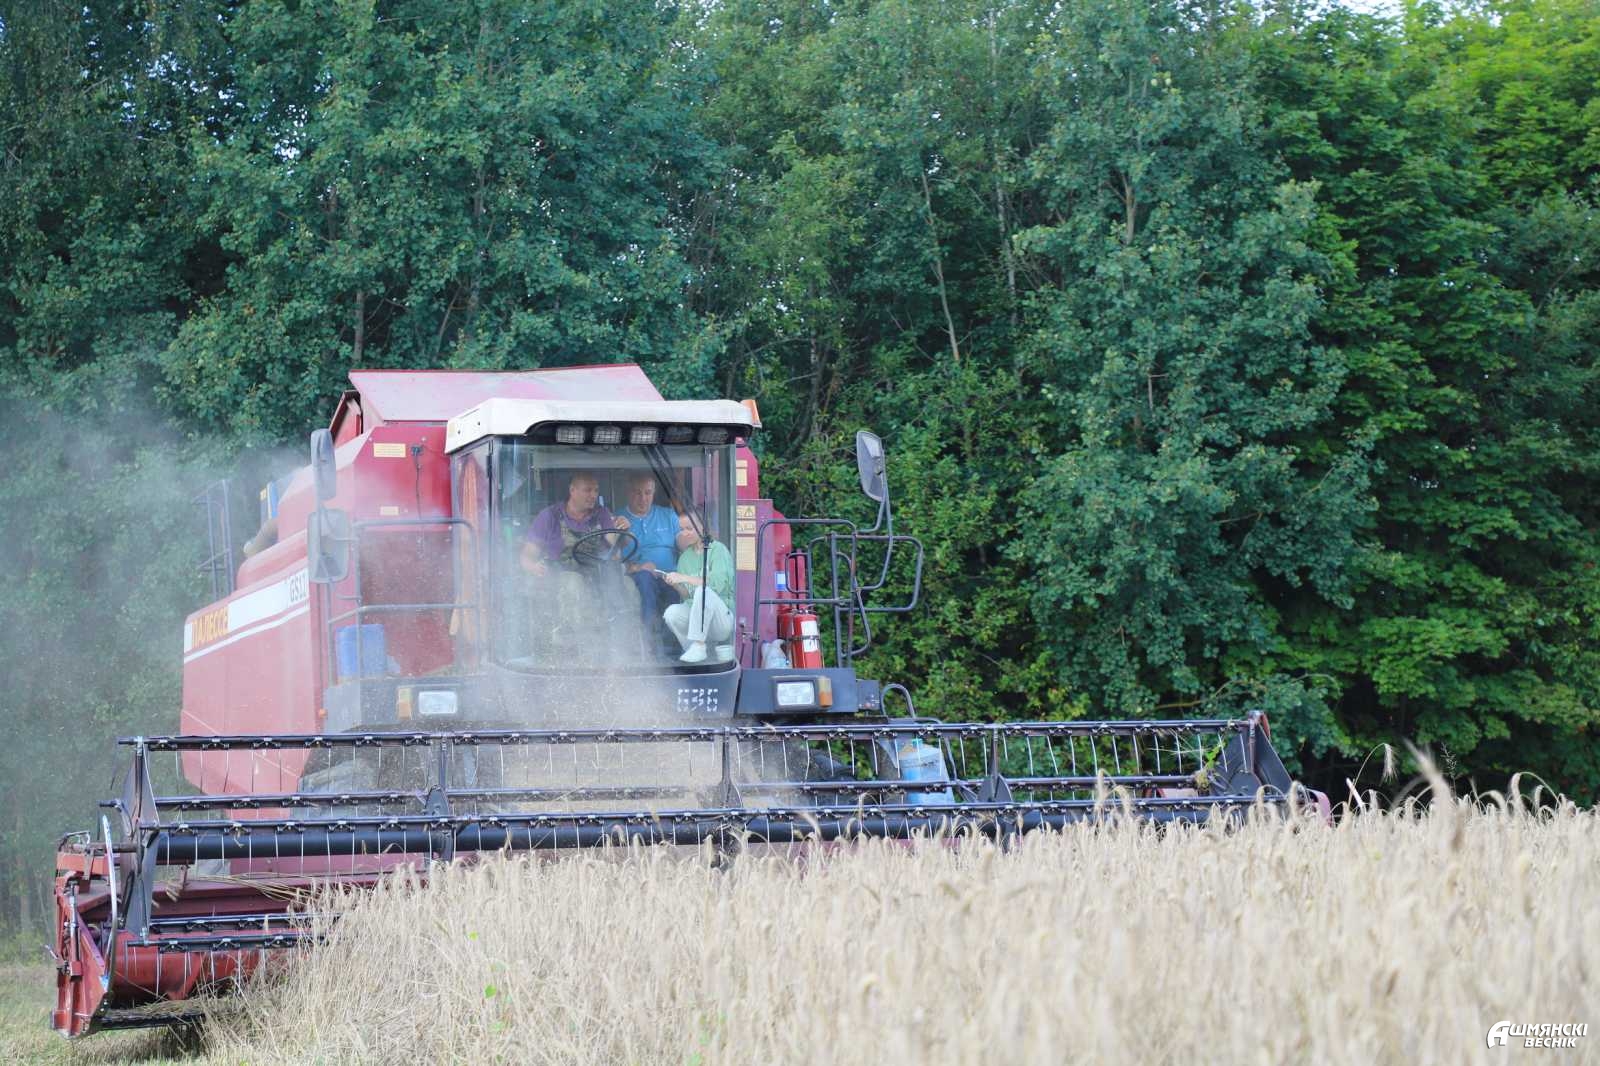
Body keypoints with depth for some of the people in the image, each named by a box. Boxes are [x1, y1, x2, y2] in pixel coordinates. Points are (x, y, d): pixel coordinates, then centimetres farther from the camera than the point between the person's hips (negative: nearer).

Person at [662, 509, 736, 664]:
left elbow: (718, 584, -20)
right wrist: (676, 586, -12)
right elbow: (686, 595, 9)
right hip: (696, 615, 5)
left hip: (724, 618, -5)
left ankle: (698, 647, -29)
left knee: (703, 591, -34)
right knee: (672, 612, -26)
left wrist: (685, 578, -23)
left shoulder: (717, 549, -5)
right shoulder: (685, 557, 13)